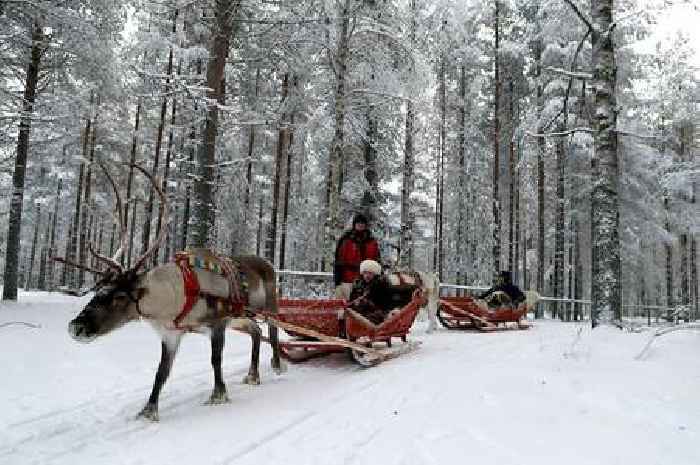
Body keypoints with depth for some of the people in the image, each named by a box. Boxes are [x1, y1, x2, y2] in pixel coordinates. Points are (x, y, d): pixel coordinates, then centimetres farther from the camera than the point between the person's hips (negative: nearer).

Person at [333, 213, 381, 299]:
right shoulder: (345, 240, 2)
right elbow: (338, 261, 1)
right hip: (347, 281, -2)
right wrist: (337, 280, -4)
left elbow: (377, 262, 16)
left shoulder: (372, 242, 10)